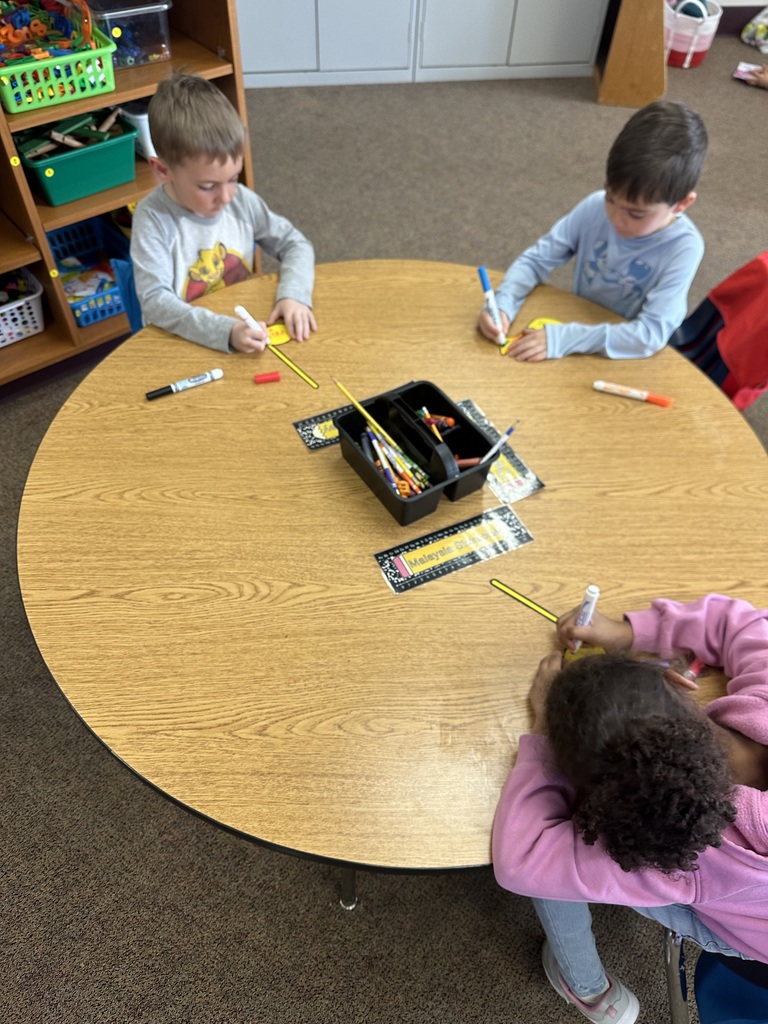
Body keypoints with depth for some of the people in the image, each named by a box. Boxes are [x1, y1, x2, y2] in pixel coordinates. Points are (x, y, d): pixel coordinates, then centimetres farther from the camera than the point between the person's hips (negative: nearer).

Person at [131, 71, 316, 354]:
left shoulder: (241, 200, -3)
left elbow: (296, 244, 4)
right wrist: (225, 330, -35)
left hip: (245, 334, 5)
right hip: (185, 344, -4)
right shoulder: (153, 218, -16)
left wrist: (294, 294, -16)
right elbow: (154, 300, -23)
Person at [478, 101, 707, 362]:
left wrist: (563, 338, -34)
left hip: (633, 360, -3)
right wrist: (503, 304, -23)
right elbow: (536, 259, -5)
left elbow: (651, 335, -26)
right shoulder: (595, 207, -12)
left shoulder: (683, 248, -21)